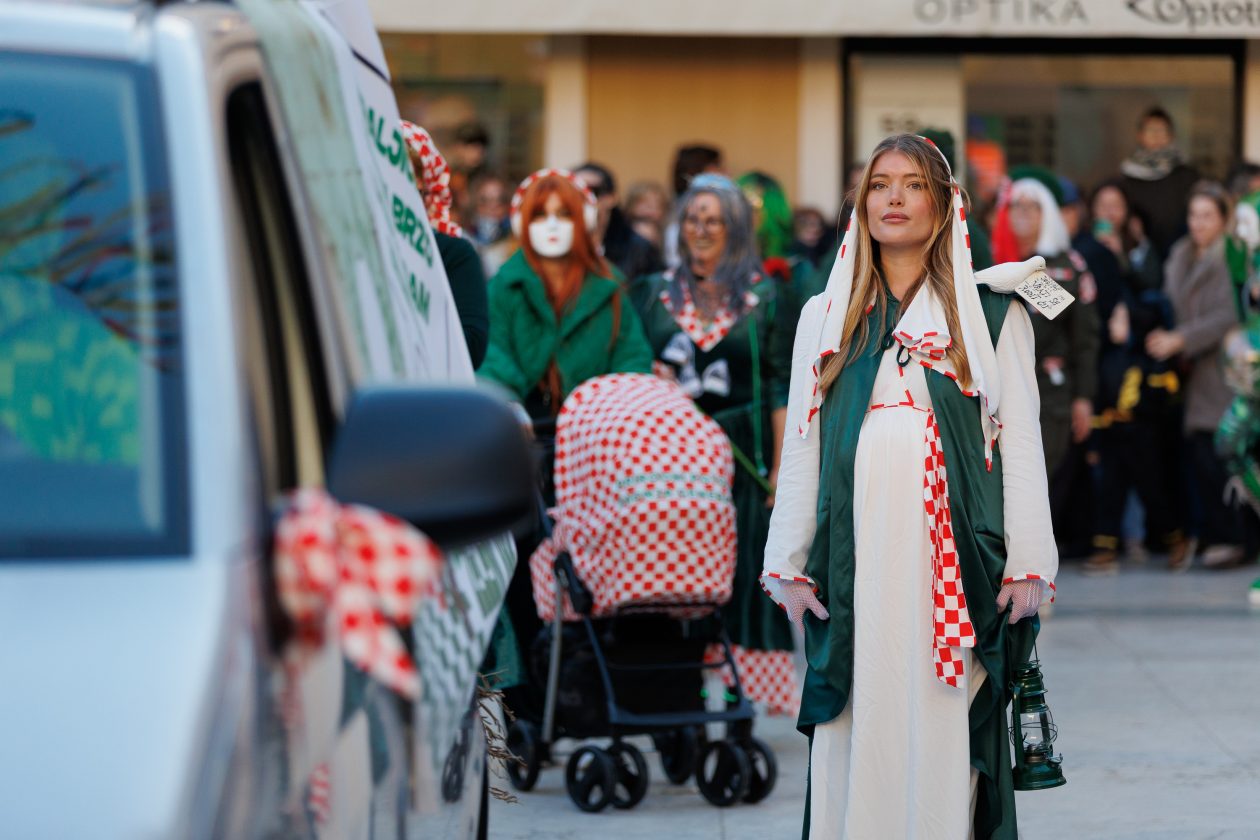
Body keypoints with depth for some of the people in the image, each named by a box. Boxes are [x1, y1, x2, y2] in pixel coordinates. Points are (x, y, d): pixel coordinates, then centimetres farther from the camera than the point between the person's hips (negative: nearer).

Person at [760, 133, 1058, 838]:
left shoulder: (992, 313, 8)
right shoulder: (826, 318, 16)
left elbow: (1022, 438, 4)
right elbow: (801, 445, 14)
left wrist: (1028, 563, -4)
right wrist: (789, 564, 6)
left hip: (953, 554, -2)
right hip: (855, 556, 2)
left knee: (943, 730, -5)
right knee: (858, 738, -1)